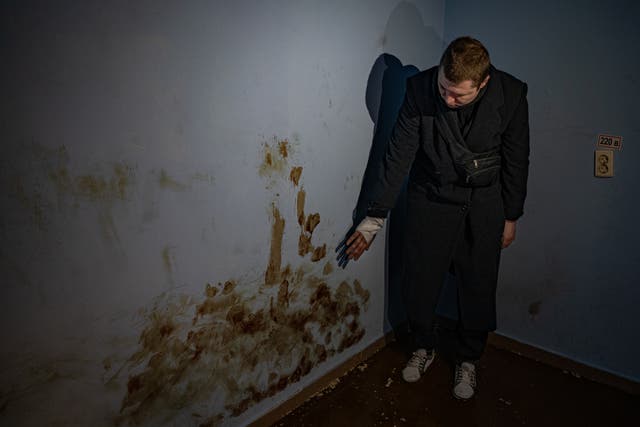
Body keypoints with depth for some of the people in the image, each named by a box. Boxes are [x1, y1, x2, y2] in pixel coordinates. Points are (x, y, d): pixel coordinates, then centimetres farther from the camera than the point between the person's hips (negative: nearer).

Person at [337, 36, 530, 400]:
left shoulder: (511, 95, -16)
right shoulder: (419, 90, -18)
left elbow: (516, 160, -3)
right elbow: (398, 157, -15)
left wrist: (511, 217, 3)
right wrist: (374, 219, -14)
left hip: (485, 205, 1)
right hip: (431, 199, 0)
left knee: (478, 286, 9)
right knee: (420, 281, 7)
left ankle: (468, 360, 34)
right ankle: (424, 347, 35)